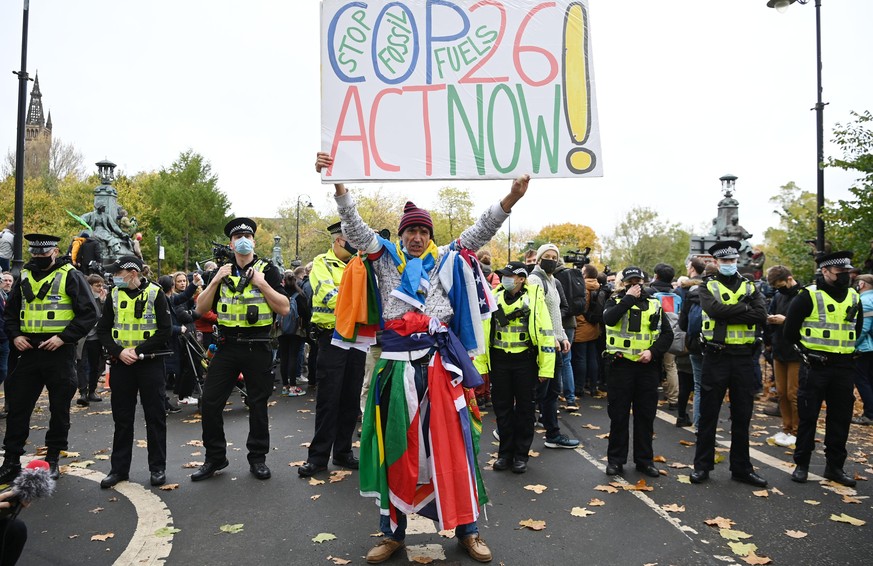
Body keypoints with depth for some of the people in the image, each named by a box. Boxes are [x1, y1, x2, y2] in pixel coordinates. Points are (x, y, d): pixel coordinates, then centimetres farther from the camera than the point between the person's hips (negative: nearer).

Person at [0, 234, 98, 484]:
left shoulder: (71, 276, -6)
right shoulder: (25, 277, 10)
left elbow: (88, 314, -11)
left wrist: (63, 337, -18)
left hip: (60, 353, -5)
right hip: (29, 351, 5)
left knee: (59, 409, 6)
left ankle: (52, 460, 20)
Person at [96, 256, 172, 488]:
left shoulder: (155, 293, -5)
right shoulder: (114, 295, 6)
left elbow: (164, 331, -8)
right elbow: (102, 330, 7)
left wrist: (138, 350, -14)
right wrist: (119, 352, -9)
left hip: (150, 363, -3)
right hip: (121, 364, 4)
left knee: (155, 417, 4)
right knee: (122, 418, 11)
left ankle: (158, 467, 14)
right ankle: (119, 468, 22)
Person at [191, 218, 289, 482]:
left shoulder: (268, 270, -1)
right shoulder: (222, 272, 9)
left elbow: (284, 308, -9)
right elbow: (201, 309, 5)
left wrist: (262, 284, -17)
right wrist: (216, 280, -7)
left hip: (258, 348, -3)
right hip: (227, 346, 3)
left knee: (258, 403, 7)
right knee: (209, 401, 2)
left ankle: (257, 458, 22)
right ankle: (215, 457, 19)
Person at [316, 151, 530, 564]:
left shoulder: (447, 259, 12)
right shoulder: (386, 258, 10)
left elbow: (480, 231, 5)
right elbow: (355, 228, -1)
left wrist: (509, 200, -7)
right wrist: (339, 184, -13)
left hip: (440, 360, 0)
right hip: (397, 360, 0)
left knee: (452, 444, 5)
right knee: (395, 448, 8)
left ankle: (466, 529, 19)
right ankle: (393, 532, 23)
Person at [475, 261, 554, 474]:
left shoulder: (534, 298, -5)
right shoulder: (494, 298, 3)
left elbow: (546, 334, -6)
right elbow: (482, 332, 5)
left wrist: (546, 368, -9)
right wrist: (480, 365, 0)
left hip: (525, 360, -2)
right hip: (499, 360, 2)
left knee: (525, 407, 8)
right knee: (502, 407, 9)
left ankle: (521, 455, 22)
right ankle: (505, 453, 24)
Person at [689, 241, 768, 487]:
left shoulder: (750, 287, 10)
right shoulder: (708, 287, 4)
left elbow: (761, 315, -8)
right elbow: (714, 310, -18)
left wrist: (727, 314, -13)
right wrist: (744, 308, -11)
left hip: (743, 358, 3)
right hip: (716, 356, -2)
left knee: (742, 415, 10)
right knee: (709, 413, 4)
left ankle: (741, 467, 22)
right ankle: (702, 465, 14)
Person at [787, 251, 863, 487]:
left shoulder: (854, 297, 9)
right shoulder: (809, 296, -8)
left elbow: (857, 328, 23)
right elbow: (790, 329, -4)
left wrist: (845, 349, 15)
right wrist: (807, 348, 1)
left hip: (844, 367, 5)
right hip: (815, 366, -5)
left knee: (841, 418, 10)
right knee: (808, 416, 2)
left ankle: (834, 466, 23)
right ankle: (801, 465, 13)